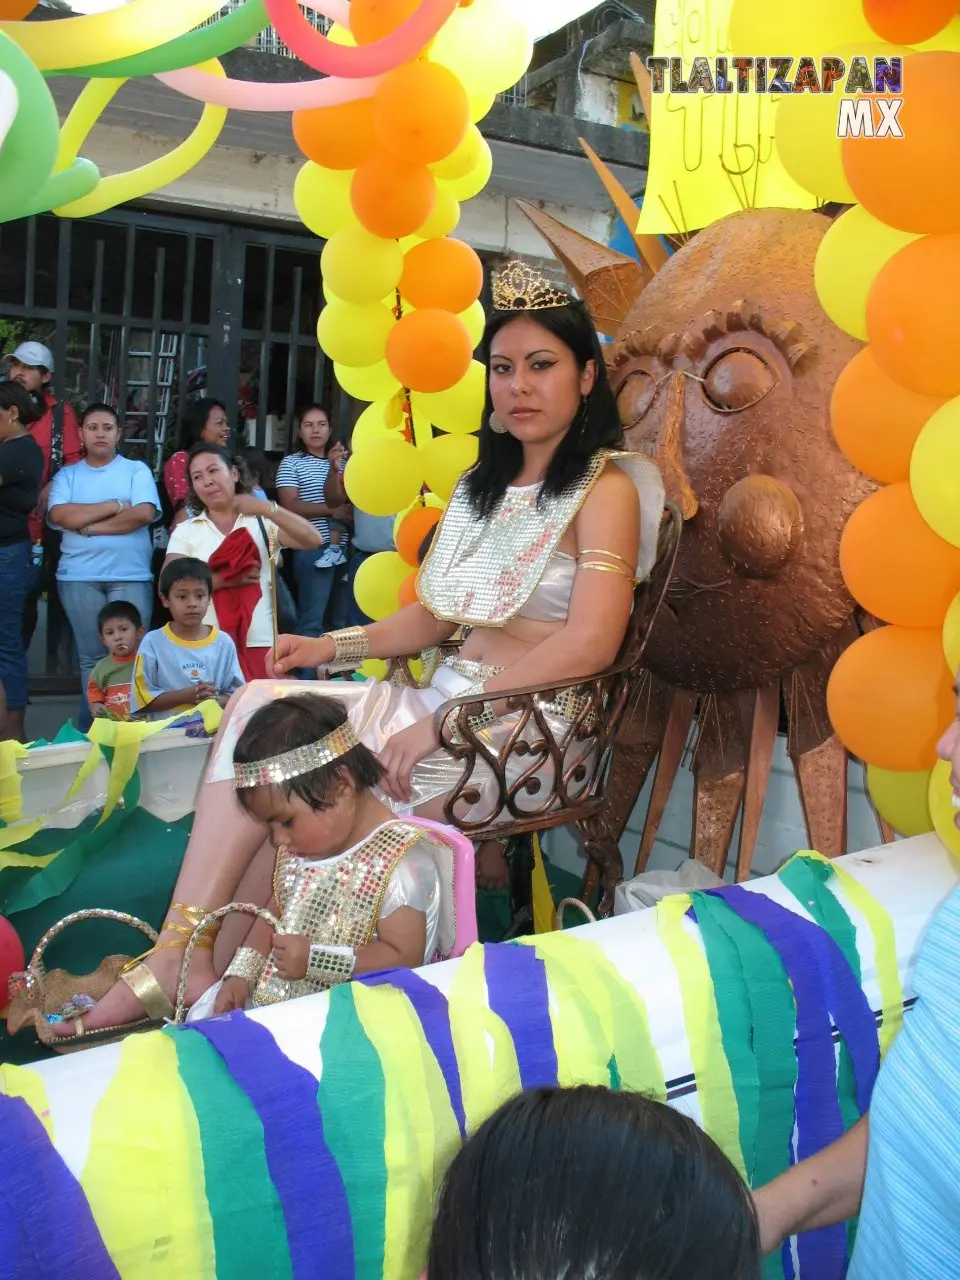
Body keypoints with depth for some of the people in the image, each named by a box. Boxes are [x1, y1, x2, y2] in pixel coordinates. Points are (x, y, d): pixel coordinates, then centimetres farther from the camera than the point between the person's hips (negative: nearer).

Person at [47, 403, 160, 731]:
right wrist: (116, 505, -7)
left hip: (131, 576, -1)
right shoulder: (67, 475, 11)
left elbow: (144, 514, -9)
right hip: (79, 577, 1)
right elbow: (61, 516, -6)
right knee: (91, 656, 5)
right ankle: (90, 729, 13)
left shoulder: (137, 470, 7)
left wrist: (90, 526, -7)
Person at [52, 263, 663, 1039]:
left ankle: (191, 960, 0)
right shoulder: (483, 485, 19)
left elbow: (590, 644, -19)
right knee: (261, 704, -13)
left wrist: (443, 719, -22)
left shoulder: (605, 488, -6)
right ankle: (181, 957, -16)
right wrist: (334, 648, 0)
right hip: (446, 703, 7)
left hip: (522, 728, -7)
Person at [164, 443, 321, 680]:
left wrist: (268, 509, -16)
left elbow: (313, 541, -5)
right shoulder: (186, 531, 10)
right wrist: (228, 578, -13)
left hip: (260, 643, 0)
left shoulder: (262, 522, 9)